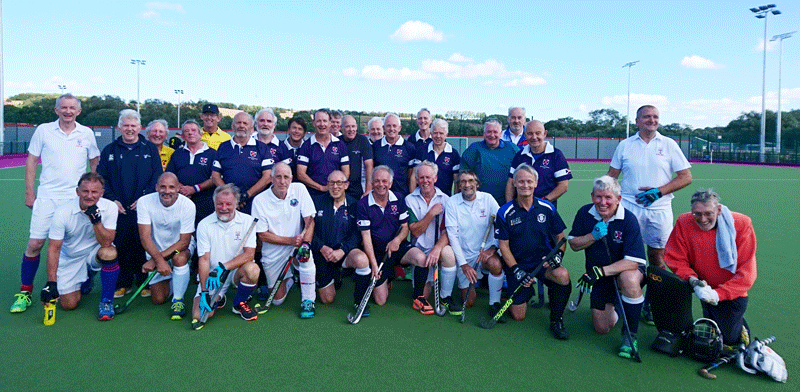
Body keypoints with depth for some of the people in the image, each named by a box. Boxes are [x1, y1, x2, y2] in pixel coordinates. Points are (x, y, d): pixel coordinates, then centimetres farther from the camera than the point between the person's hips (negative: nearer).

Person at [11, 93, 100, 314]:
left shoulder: (86, 134, 5)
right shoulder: (43, 131, 3)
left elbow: (95, 162, 16)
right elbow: (31, 161, 6)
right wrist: (29, 192, 3)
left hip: (77, 198, 1)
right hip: (47, 197, -1)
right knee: (35, 243, -4)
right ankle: (24, 292, 8)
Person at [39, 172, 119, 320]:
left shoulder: (110, 207, -19)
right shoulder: (62, 212, -18)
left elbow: (106, 243, -22)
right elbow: (54, 248, -15)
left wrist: (96, 221, -37)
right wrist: (51, 282, -21)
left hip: (95, 253, -1)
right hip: (70, 259, 1)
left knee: (109, 253, -37)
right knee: (69, 305, -6)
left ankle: (106, 301, -15)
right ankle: (85, 280, 30)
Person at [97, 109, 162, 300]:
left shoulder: (150, 149, 7)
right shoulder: (109, 150, 12)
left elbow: (158, 176, 1)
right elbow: (101, 178, 10)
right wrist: (112, 199, -4)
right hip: (118, 209, 2)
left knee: (143, 246, 1)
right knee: (120, 246, 4)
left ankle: (144, 282, 13)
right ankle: (123, 283, 16)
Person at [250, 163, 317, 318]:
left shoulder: (299, 189, -7)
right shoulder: (259, 200, -11)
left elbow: (309, 220, -8)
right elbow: (263, 235, -10)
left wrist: (305, 243, -26)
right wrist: (291, 241, -22)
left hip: (295, 247, 0)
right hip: (273, 255, 0)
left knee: (306, 256, -35)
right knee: (278, 299, 2)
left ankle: (308, 301, -15)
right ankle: (291, 277, 36)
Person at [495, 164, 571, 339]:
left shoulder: (547, 208, 0)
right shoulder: (505, 213, -5)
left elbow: (560, 236, 9)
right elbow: (503, 245, -4)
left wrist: (558, 254, -11)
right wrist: (517, 270, -13)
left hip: (544, 261, 1)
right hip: (517, 264, -1)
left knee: (563, 275, -34)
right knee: (518, 316, -4)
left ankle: (556, 320, -9)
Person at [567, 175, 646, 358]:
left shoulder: (628, 220, -23)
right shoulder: (585, 213, -10)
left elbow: (632, 262, -28)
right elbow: (574, 244, -2)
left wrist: (600, 271, -37)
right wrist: (594, 236, -22)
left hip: (625, 268, -3)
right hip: (599, 276, 3)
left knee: (629, 280, -41)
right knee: (602, 328, 0)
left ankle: (630, 335, -18)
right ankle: (613, 305, 37)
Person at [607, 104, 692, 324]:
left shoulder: (668, 145, 4)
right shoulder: (625, 145, 7)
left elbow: (686, 177, 2)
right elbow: (611, 177, 12)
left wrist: (659, 191, -11)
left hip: (659, 209, 0)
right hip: (628, 207, 0)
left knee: (656, 257, 4)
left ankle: (651, 305, 16)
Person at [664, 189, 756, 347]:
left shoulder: (742, 224, -16)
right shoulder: (683, 223, -13)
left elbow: (746, 272, -16)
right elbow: (676, 259, -8)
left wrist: (718, 294, -25)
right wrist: (693, 280, -27)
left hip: (733, 293, -1)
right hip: (707, 288, 1)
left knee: (730, 339, -4)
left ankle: (739, 326, 27)